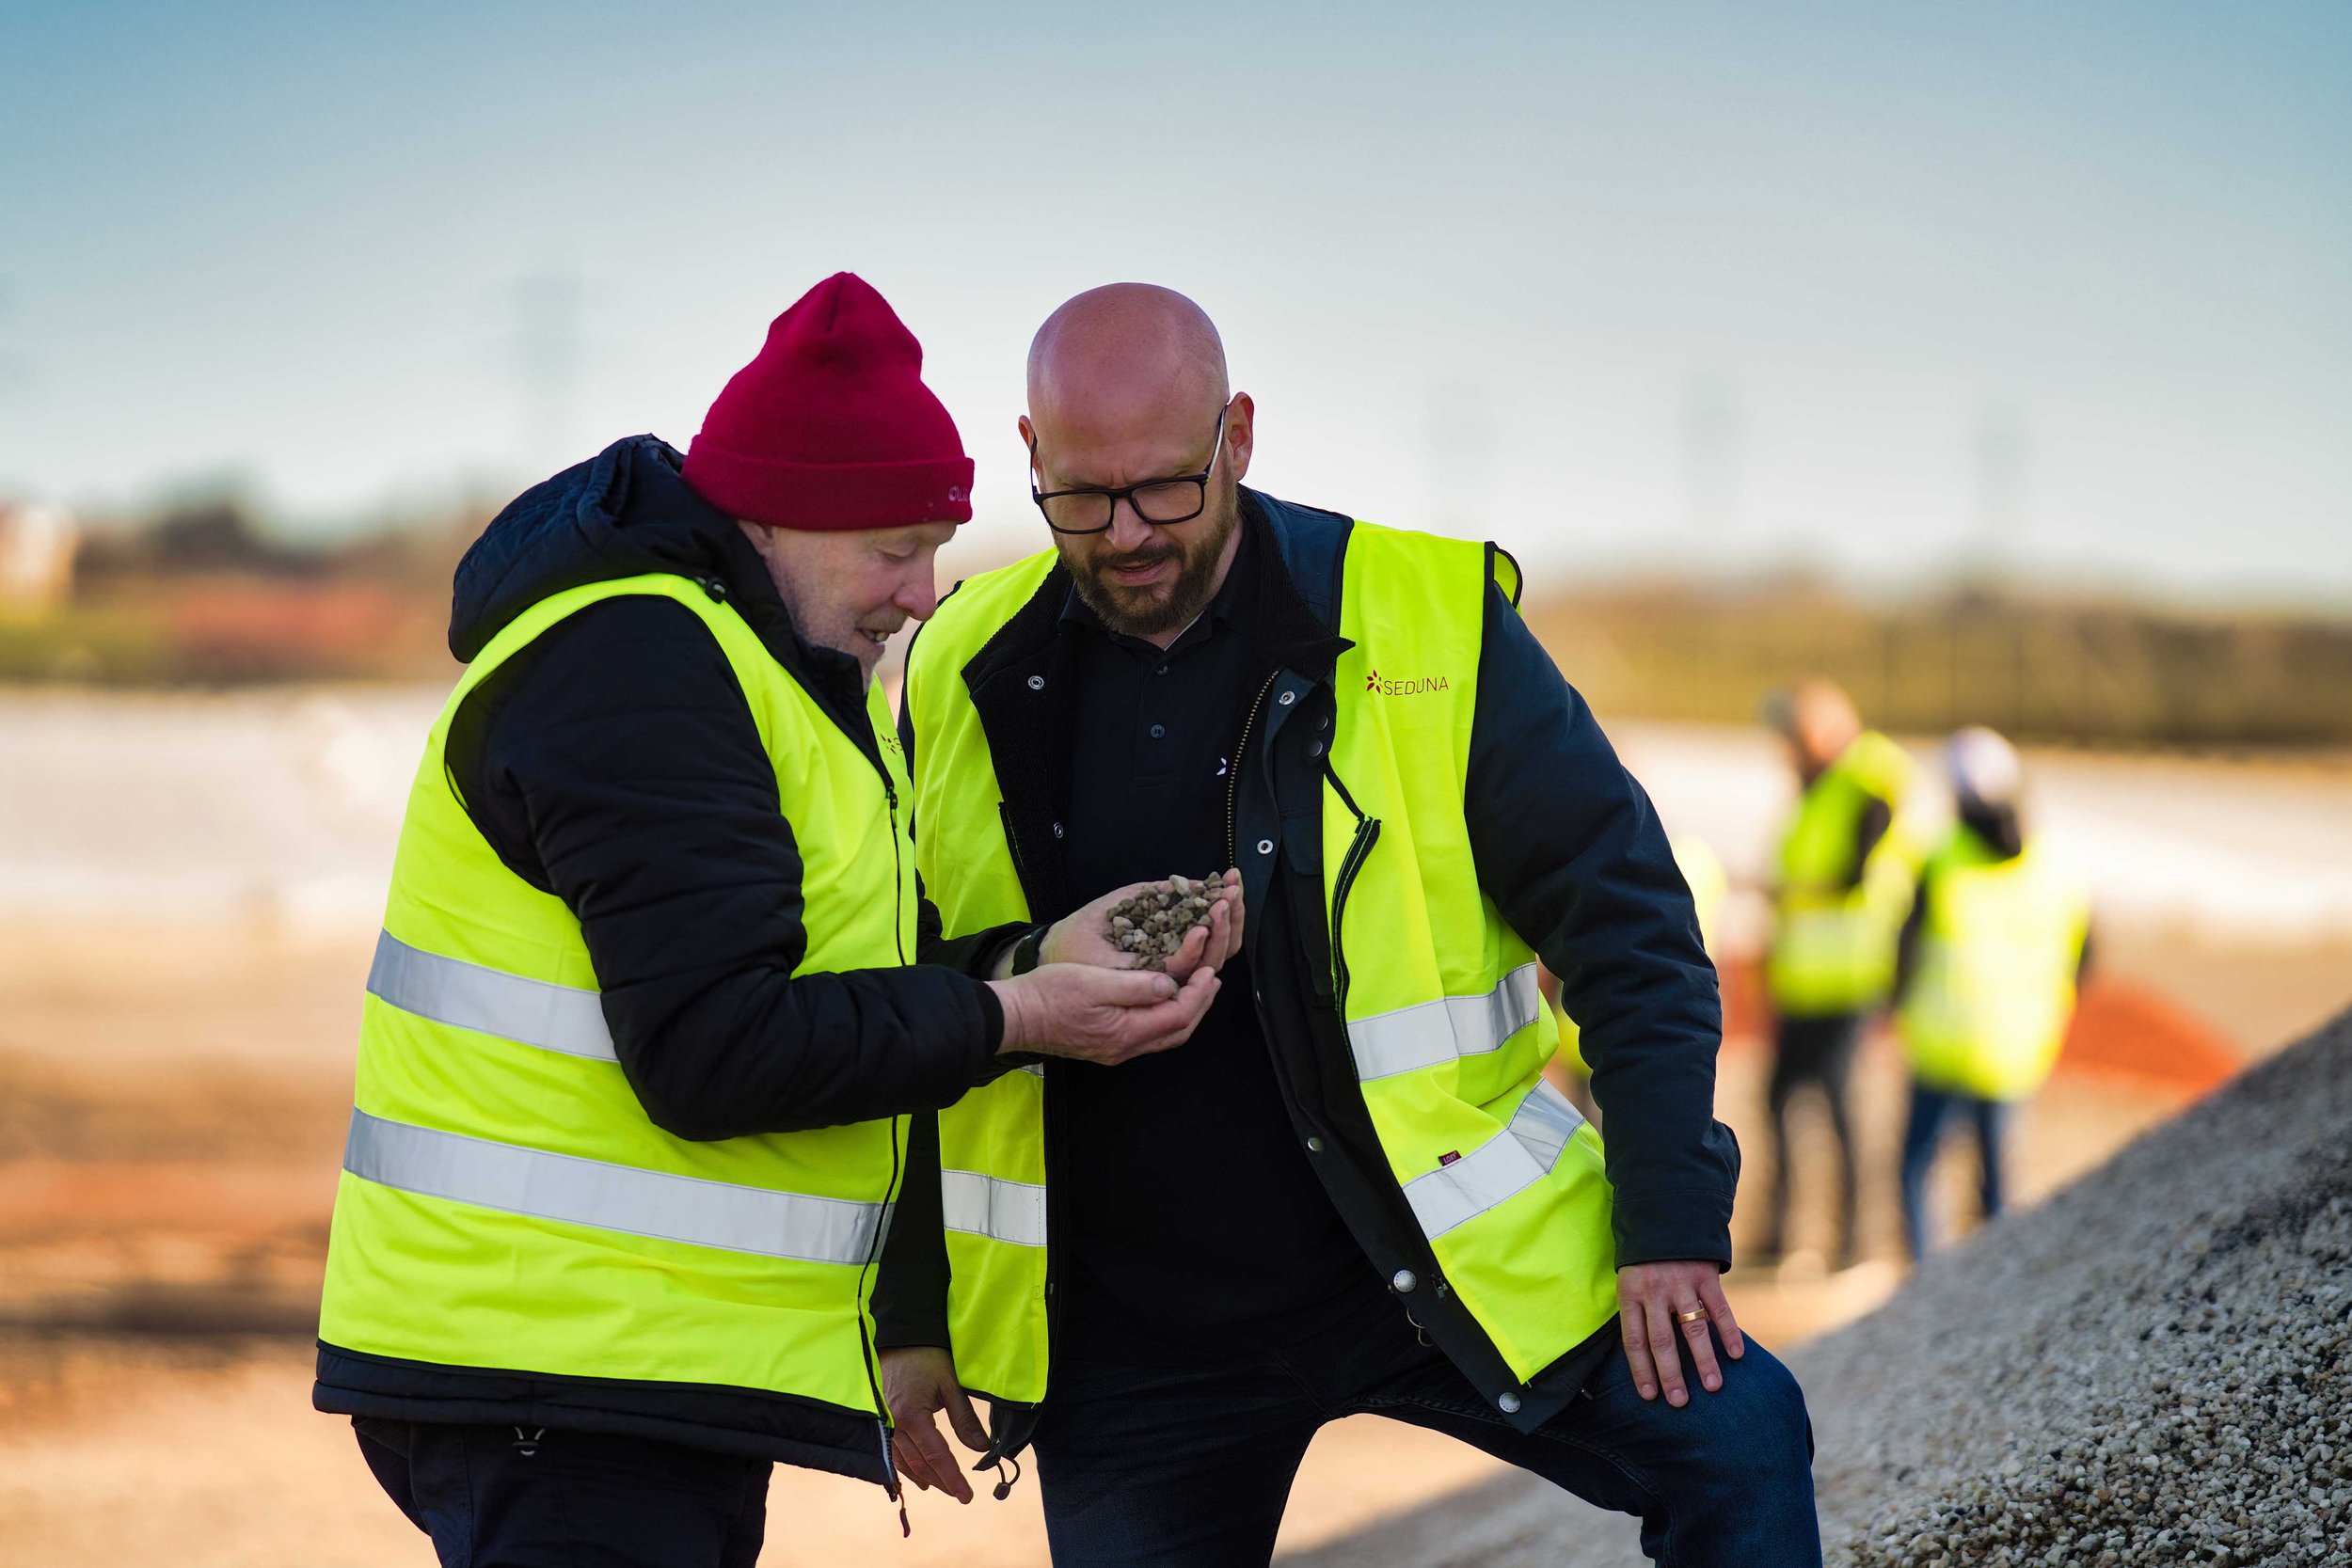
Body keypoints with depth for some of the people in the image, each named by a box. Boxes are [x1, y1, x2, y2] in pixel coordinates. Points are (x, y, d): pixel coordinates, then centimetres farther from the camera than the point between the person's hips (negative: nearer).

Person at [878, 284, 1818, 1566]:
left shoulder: (1429, 620, -8)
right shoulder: (963, 680, 0)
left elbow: (1624, 922, -5)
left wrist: (1672, 1227, -12)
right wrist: (908, 1316, 9)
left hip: (1443, 1260, -2)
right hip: (1134, 1332, 2)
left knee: (1735, 1438, -15)